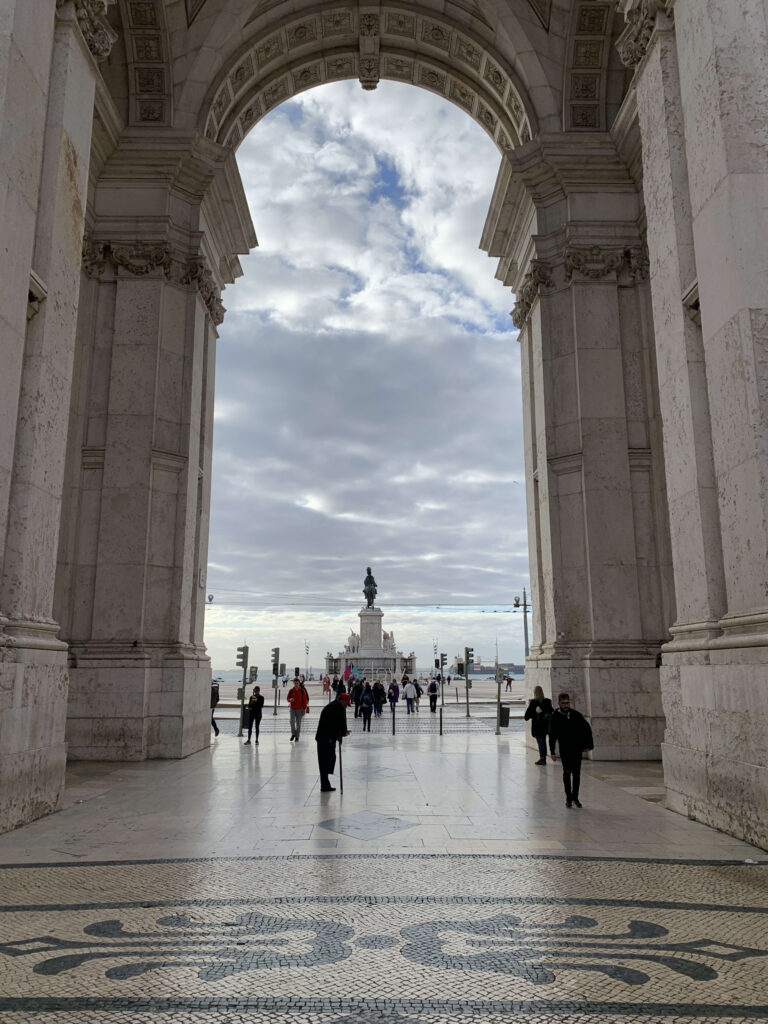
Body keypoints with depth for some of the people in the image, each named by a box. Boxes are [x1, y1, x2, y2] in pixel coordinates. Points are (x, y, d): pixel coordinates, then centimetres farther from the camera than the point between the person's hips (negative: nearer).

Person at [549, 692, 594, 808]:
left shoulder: (575, 714, -1)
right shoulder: (555, 718, -4)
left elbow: (586, 728, 5)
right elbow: (552, 736, -1)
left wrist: (588, 745, 1)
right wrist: (552, 752, -5)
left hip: (577, 748, 2)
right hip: (564, 749, -2)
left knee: (576, 773, 5)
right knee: (567, 772, -3)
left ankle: (575, 797, 17)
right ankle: (568, 798, 8)